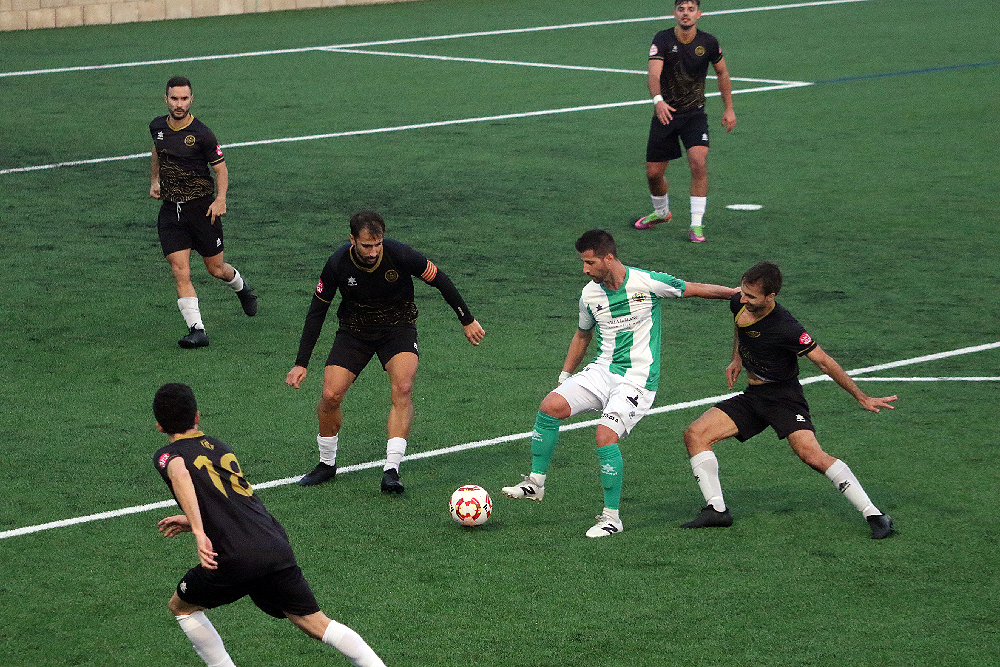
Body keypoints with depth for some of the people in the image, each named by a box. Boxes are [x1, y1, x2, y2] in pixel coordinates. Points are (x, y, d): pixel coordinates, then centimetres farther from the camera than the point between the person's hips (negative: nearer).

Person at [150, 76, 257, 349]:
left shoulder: (201, 134, -14)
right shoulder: (157, 126, 1)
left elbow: (221, 168, -6)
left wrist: (220, 198, -20)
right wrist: (154, 180, 19)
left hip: (202, 208, -3)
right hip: (170, 211, 3)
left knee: (216, 269, 10)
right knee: (180, 272, -10)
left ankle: (241, 287, 45)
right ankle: (197, 329, -10)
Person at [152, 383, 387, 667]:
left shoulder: (167, 455, 5)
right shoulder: (220, 447, 25)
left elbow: (179, 474, -21)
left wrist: (198, 532, -30)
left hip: (237, 558, -5)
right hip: (277, 545, 5)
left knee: (181, 606, 20)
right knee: (315, 622, 11)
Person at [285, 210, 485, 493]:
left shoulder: (400, 255, -24)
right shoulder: (337, 263, -19)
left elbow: (439, 279, -7)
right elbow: (317, 311, -6)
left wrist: (467, 320, 2)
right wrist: (301, 363, -8)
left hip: (398, 327, -1)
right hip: (354, 330, 1)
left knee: (402, 388, -27)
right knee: (330, 395, -12)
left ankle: (391, 470, -26)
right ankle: (327, 464, 13)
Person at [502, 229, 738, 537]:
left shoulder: (648, 282, -13)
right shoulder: (589, 294, 3)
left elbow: (694, 289, 1)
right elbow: (583, 335, 21)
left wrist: (738, 292, 6)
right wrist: (564, 376, 20)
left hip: (637, 379, -5)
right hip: (601, 371, 5)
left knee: (606, 434, -24)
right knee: (550, 405, -15)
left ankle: (612, 516, -11)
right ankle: (535, 483, -1)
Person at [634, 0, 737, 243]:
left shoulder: (708, 43, -5)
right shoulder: (663, 40, -11)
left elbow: (722, 73, 12)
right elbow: (654, 74, -24)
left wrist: (728, 108, 10)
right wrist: (658, 100, -43)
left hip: (695, 114, 0)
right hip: (665, 113, 0)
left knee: (699, 162, -22)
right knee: (653, 173, 6)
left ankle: (696, 224, -14)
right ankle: (661, 212, 38)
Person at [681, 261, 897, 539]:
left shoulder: (785, 328, -26)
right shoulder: (739, 303, -6)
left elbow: (824, 361, -19)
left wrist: (862, 398, -17)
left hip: (784, 397, -8)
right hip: (751, 397, 8)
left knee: (812, 455, -28)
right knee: (695, 434, -7)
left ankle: (875, 516, -23)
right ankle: (716, 510, -4)